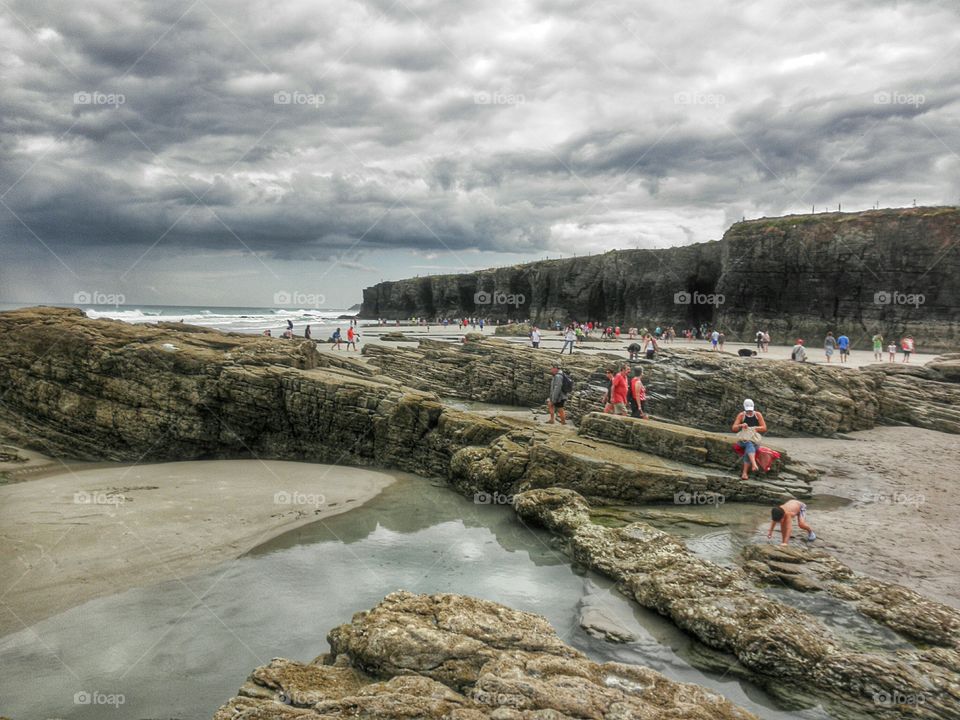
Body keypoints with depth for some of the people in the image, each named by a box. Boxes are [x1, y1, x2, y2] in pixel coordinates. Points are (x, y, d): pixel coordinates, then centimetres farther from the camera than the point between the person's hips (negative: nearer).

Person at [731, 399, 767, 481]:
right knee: (750, 444, -37)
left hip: (755, 439, 0)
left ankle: (744, 473, -40)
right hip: (744, 439, 0)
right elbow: (734, 428, -2)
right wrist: (741, 425, -22)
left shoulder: (758, 415, 6)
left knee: (748, 449, -33)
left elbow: (764, 428, -1)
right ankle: (754, 464, -61)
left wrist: (753, 428, -13)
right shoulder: (741, 415, 4)